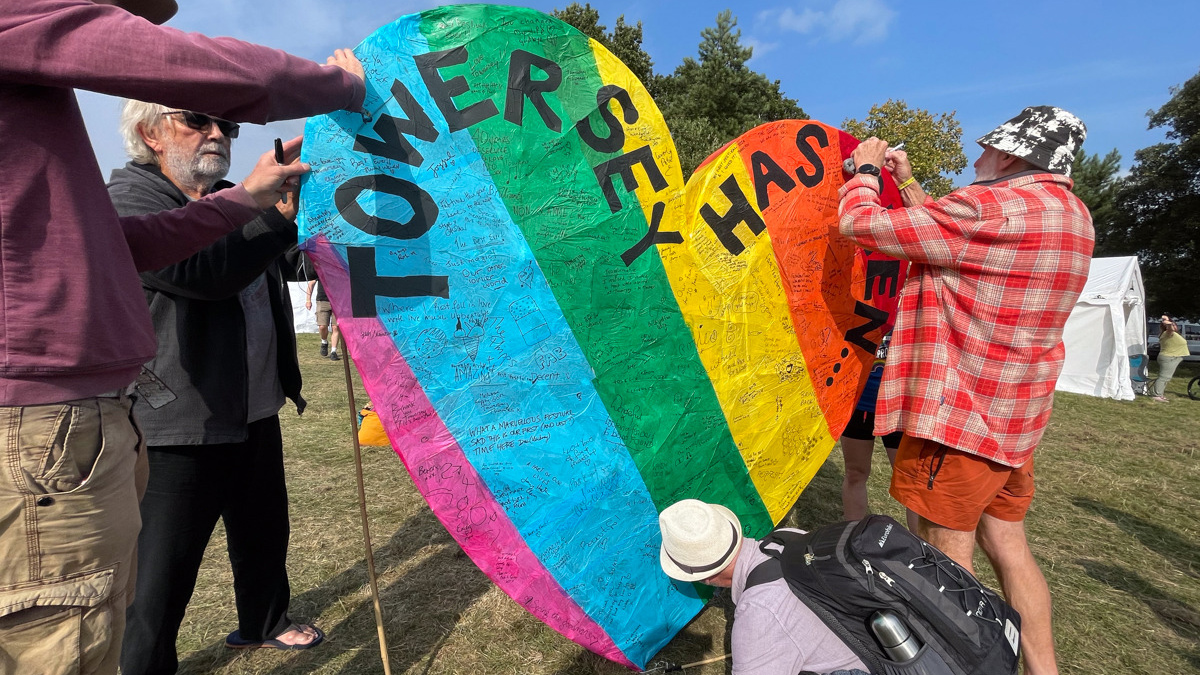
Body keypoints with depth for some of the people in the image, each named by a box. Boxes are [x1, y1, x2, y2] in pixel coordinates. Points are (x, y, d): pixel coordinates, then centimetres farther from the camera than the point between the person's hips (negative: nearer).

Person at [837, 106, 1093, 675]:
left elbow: (857, 223, -17)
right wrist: (908, 184, 22)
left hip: (958, 416, -9)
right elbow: (950, 237, 21)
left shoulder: (990, 208, -19)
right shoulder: (1069, 213, 11)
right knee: (1007, 547, 19)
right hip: (1014, 418, 9)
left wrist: (866, 170, 2)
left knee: (946, 563, 4)